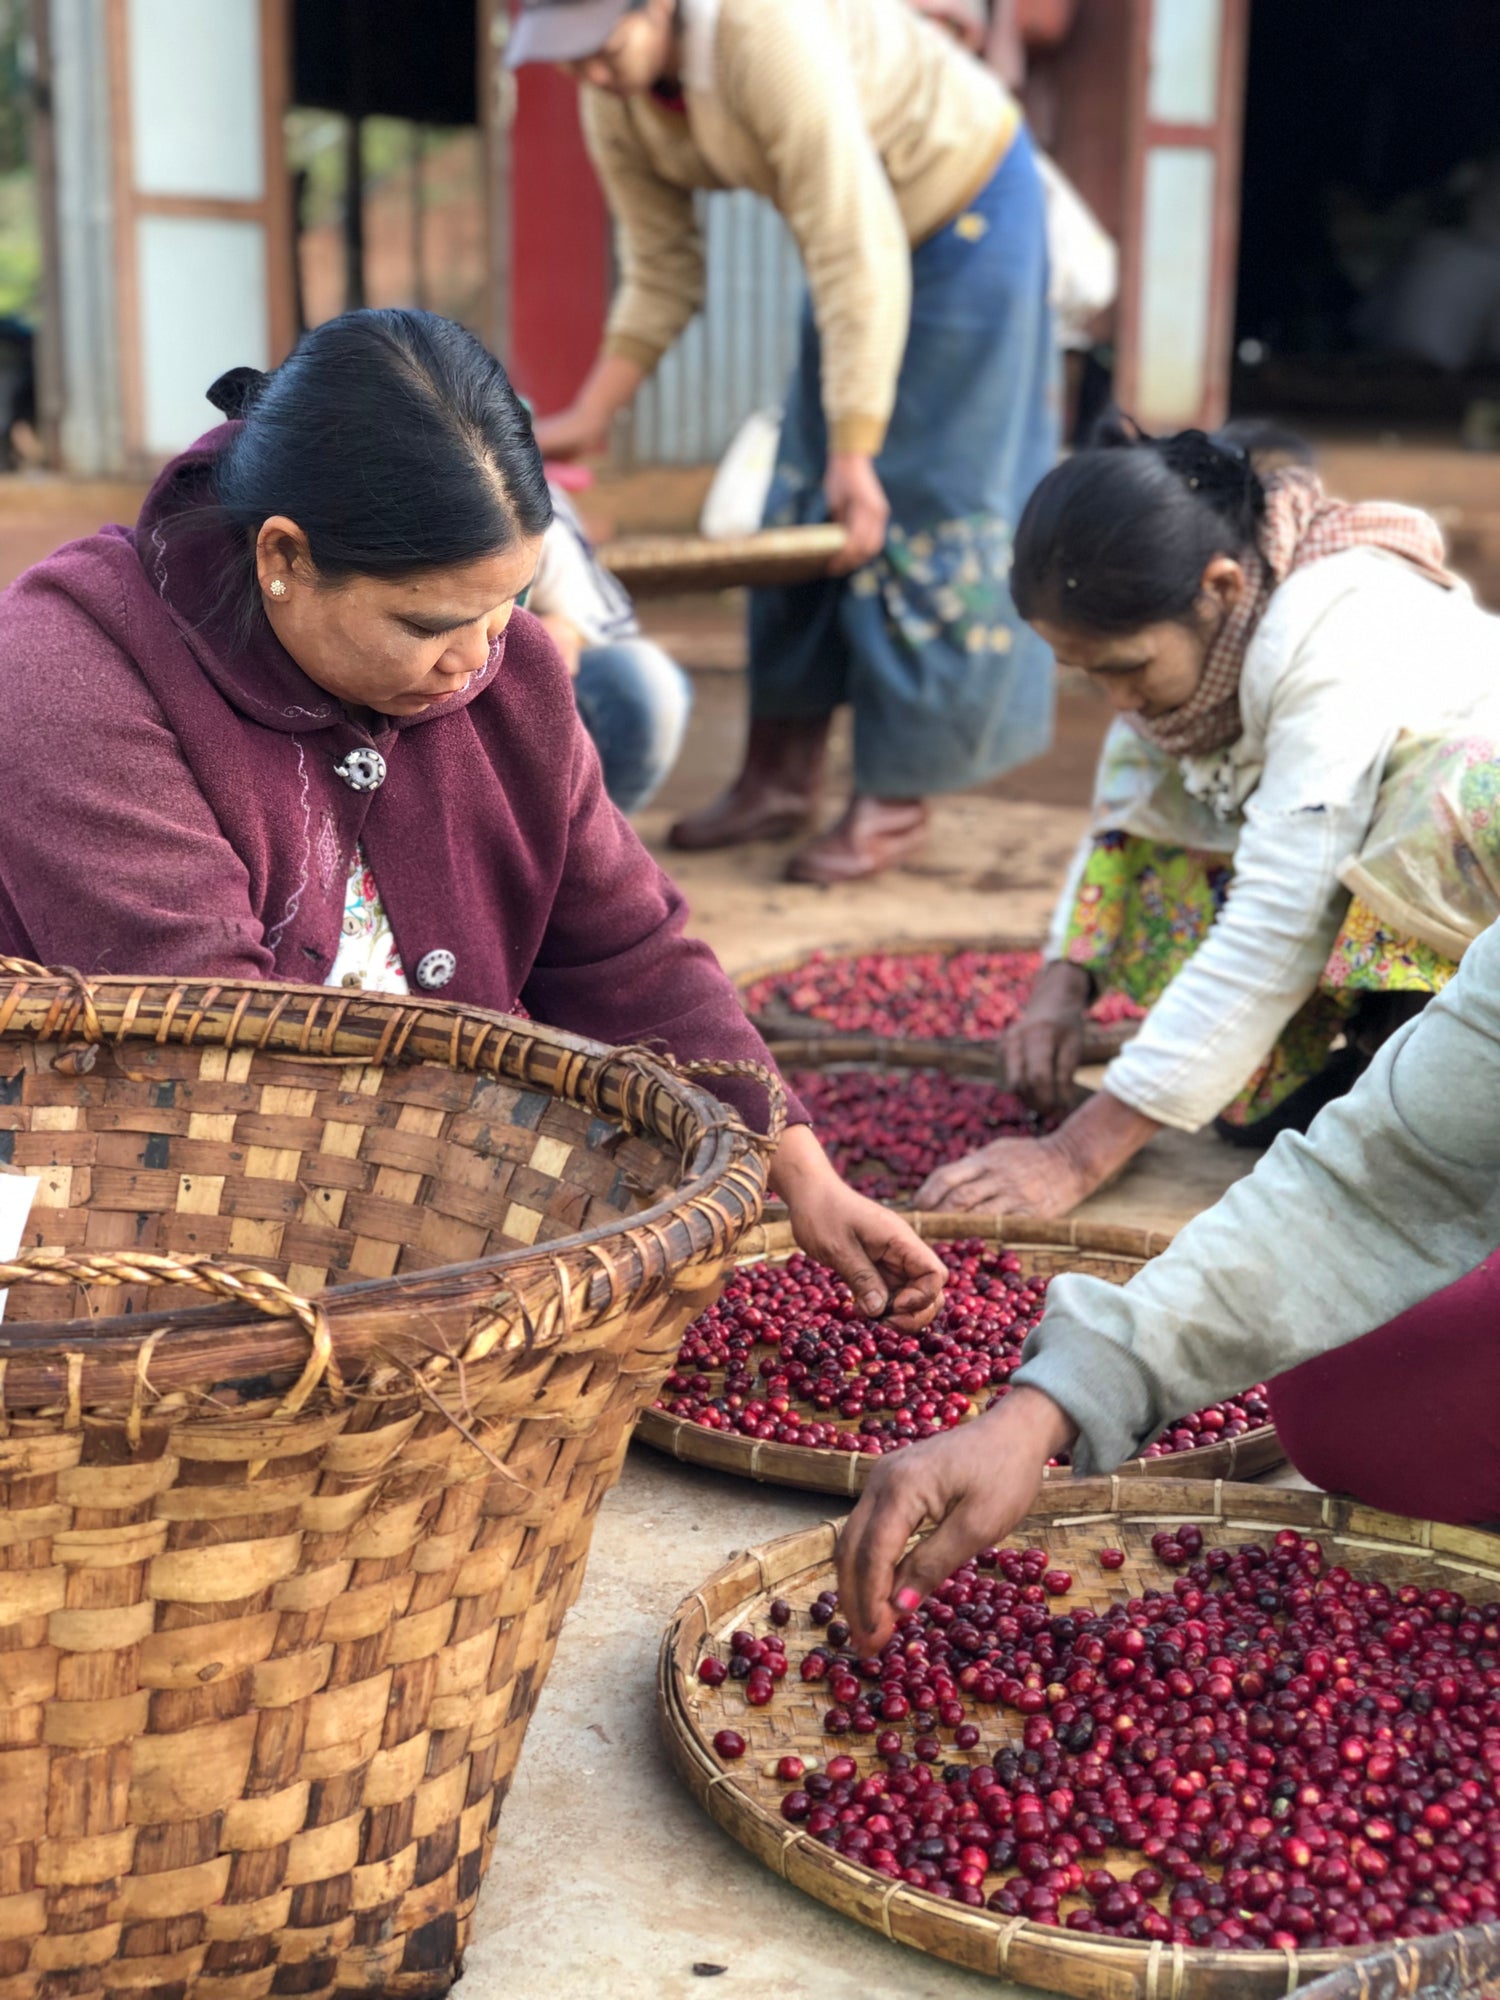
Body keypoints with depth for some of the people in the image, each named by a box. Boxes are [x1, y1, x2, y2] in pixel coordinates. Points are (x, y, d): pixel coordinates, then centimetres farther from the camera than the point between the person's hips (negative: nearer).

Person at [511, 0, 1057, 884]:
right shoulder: (611, 101, -10)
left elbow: (855, 257, -35)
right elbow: (662, 274, 1)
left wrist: (855, 449, -34)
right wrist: (589, 416, -6)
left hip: (968, 207, -8)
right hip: (865, 223, 8)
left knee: (925, 510, -7)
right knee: (803, 497, 8)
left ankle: (899, 801, 2)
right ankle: (782, 777, 16)